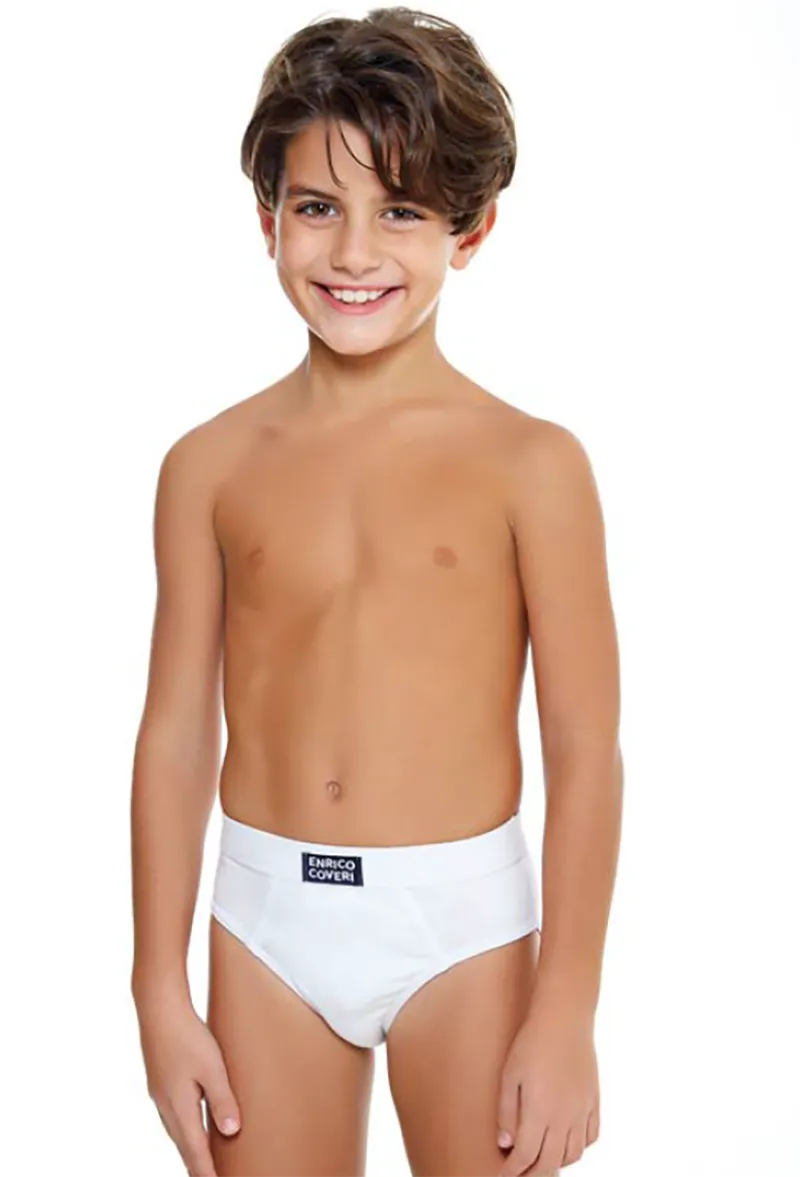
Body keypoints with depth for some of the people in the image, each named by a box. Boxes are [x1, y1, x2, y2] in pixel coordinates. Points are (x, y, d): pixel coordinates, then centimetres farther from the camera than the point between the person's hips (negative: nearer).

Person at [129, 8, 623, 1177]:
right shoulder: (211, 464, 1)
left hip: (465, 921, -2)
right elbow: (176, 732, 3)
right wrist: (161, 992, 4)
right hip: (267, 918, 2)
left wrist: (567, 1012, -7)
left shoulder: (530, 464, -7)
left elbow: (585, 747, -6)